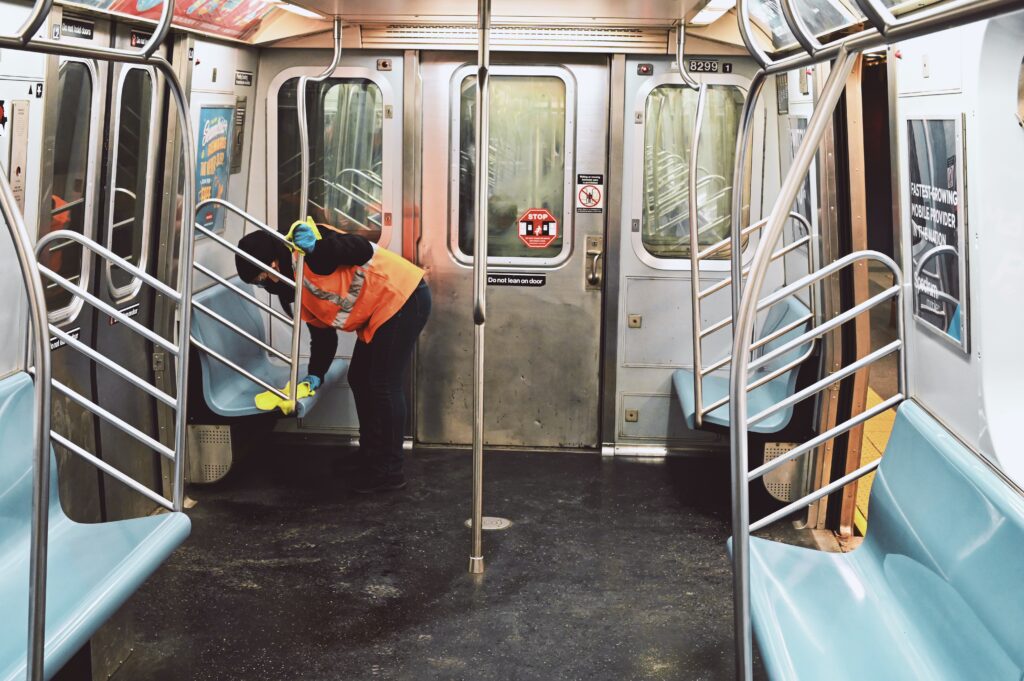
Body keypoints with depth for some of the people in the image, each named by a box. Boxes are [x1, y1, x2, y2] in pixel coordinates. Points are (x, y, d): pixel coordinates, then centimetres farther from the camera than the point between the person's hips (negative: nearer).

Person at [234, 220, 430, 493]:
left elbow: (364, 250, -29)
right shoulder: (292, 291, 8)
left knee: (385, 385, -8)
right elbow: (322, 333, 11)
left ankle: (389, 472, 1)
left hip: (404, 297, -10)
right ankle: (371, 458, 29)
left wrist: (318, 248, -39)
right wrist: (316, 373, 1)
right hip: (377, 314, 10)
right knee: (359, 378, 15)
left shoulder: (304, 242, -20)